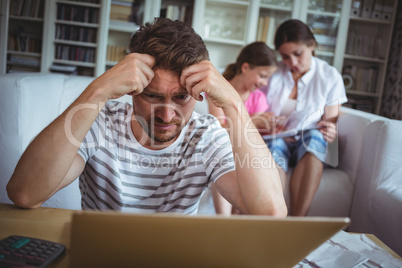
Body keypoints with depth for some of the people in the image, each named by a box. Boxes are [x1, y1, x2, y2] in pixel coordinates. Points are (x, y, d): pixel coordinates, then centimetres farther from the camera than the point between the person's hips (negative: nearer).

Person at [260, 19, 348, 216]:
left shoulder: (330, 76, 3)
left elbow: (331, 119, 4)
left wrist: (330, 130, -21)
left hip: (309, 147, 1)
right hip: (273, 143, 0)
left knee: (314, 136, -35)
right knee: (274, 144, -37)